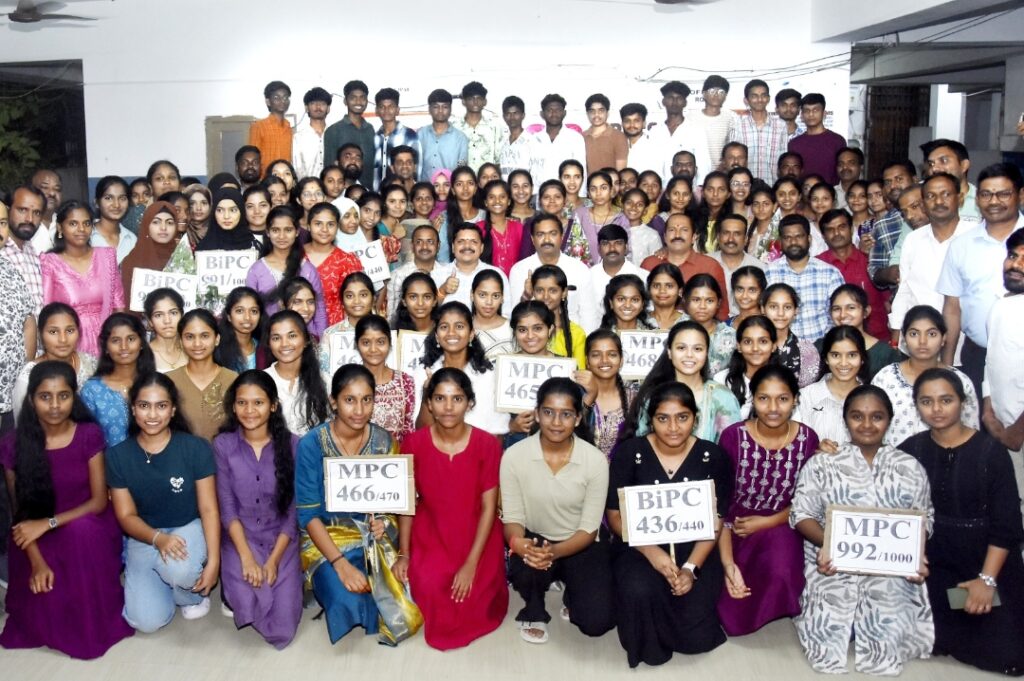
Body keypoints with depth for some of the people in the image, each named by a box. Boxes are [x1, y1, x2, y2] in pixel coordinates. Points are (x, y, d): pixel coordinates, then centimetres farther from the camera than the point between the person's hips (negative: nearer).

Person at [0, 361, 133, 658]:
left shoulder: (89, 435, -11)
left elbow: (99, 501, -9)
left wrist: (48, 523, -21)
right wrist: (37, 563, -17)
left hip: (88, 527, 0)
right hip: (37, 538, 0)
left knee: (82, 530, -36)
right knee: (44, 601, -26)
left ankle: (93, 621, -14)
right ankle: (55, 622, 13)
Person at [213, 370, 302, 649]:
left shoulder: (292, 445, -6)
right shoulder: (223, 445, -4)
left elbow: (295, 509, -5)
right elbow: (227, 508, -6)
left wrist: (273, 560, -14)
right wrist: (247, 558, -16)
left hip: (282, 540, 0)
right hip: (239, 538, 1)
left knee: (282, 628, -13)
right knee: (248, 602, -24)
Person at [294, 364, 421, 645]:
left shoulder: (383, 441, -2)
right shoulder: (312, 444, -12)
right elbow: (308, 514, -12)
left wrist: (385, 520, -15)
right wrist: (341, 564, -23)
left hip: (375, 535, 3)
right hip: (327, 537, -2)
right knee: (348, 602, -29)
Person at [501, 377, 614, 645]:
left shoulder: (595, 460, -16)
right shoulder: (514, 456, -15)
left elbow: (589, 528, -14)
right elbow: (512, 518, -11)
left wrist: (556, 551, -33)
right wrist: (518, 543, -35)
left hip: (580, 546, 0)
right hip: (535, 541, 0)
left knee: (597, 622, -18)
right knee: (527, 567, -35)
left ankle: (572, 597, 20)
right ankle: (534, 612, 2)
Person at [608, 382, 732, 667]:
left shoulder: (713, 457, -3)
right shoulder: (629, 453, -7)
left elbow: (715, 522, -3)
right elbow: (615, 515, -6)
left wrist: (691, 568, -18)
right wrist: (650, 550, -23)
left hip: (694, 549, 1)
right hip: (640, 548, -1)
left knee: (696, 636, -16)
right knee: (640, 591, -34)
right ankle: (648, 645, -1)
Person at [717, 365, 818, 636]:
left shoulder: (808, 438, -8)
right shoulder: (733, 436, -14)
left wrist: (767, 523, -16)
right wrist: (728, 562, -23)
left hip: (781, 526, 1)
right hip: (737, 526, -1)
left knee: (780, 574, -32)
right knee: (732, 621, -14)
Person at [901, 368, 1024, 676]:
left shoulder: (991, 451, -12)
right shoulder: (910, 450, -2)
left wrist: (987, 578, -18)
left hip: (987, 564, -2)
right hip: (935, 566, 3)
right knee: (935, 643, 0)